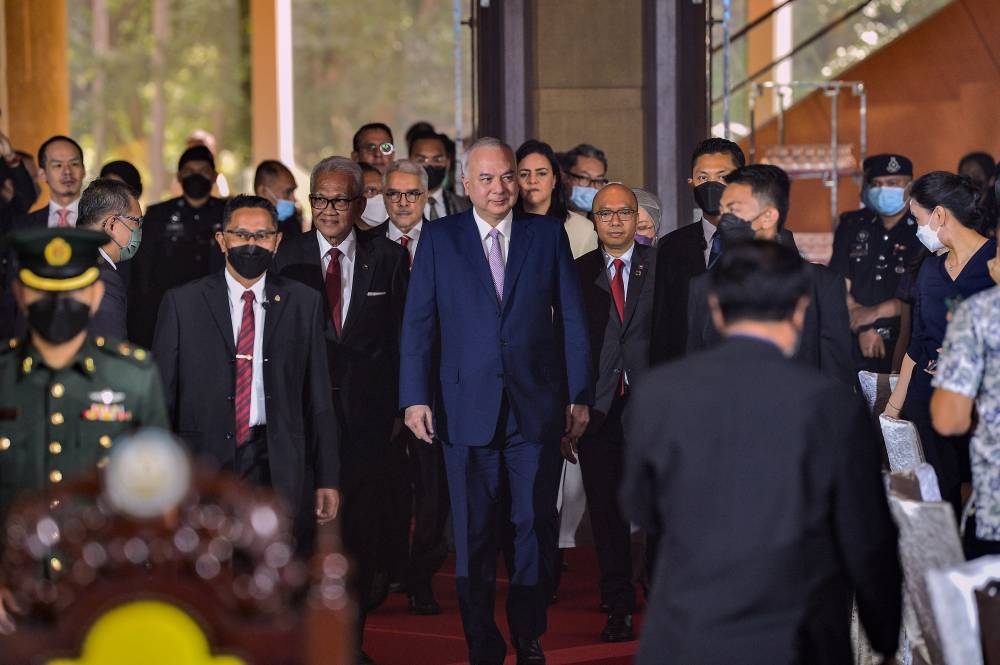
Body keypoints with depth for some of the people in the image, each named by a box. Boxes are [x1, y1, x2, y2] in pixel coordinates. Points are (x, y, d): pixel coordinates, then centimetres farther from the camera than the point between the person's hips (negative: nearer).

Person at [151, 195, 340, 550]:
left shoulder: (303, 303, 8)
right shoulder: (181, 303, 5)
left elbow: (318, 397, 8)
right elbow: (161, 395, 5)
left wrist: (326, 479, 4)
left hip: (280, 469, 1)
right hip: (205, 464, -1)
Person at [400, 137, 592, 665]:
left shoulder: (548, 235, 5)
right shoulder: (439, 238, 4)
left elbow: (571, 319, 5)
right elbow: (418, 322, 2)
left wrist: (579, 396, 2)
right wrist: (415, 397, -6)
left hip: (537, 408, 1)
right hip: (466, 409, 0)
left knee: (536, 526, 7)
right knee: (474, 533, 5)